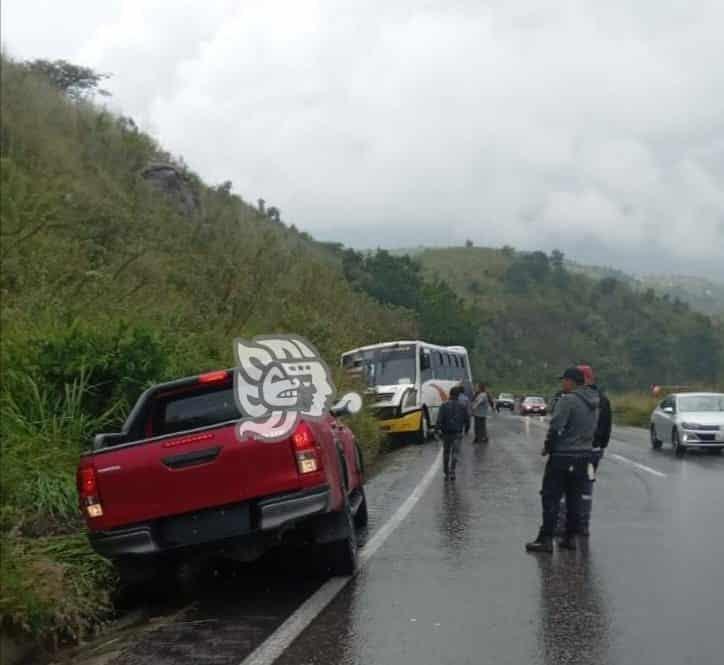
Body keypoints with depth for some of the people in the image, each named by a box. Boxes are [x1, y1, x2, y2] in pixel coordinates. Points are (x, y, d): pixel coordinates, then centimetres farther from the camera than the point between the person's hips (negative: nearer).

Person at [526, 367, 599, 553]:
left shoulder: (568, 400, -16)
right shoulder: (593, 403, 10)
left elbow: (555, 427, -20)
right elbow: (593, 429, 14)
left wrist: (548, 447, -7)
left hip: (563, 456, -8)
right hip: (584, 455, 8)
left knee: (551, 498, -3)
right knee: (574, 499, 14)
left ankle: (546, 539, -4)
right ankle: (571, 537, 17)